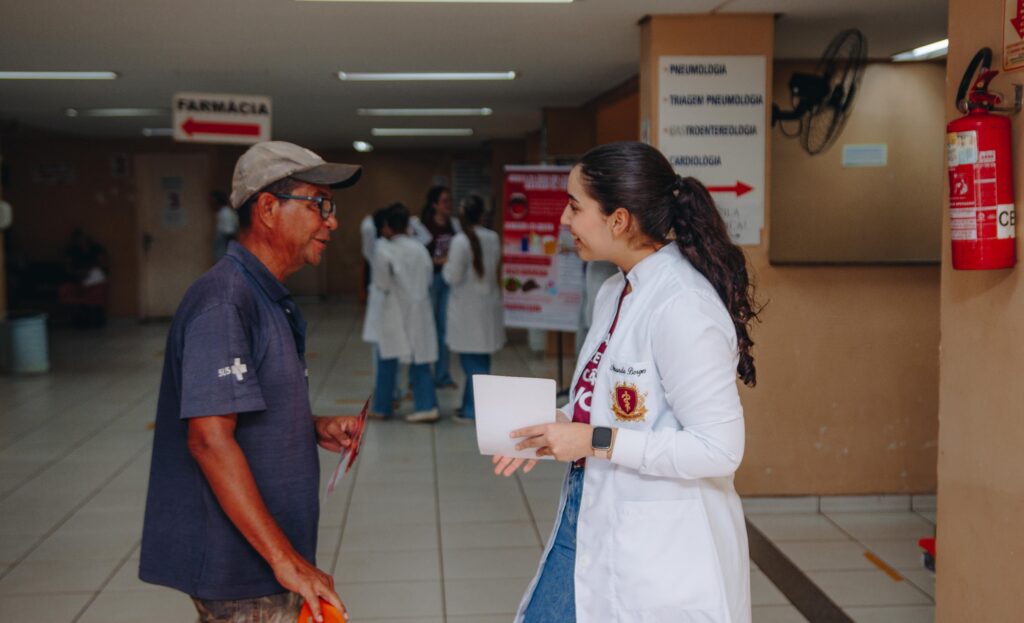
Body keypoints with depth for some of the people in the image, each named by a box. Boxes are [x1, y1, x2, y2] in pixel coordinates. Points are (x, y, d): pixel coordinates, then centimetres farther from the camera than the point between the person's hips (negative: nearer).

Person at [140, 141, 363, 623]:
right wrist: (286, 559, -27)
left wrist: (316, 429, 2)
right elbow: (209, 437, -27)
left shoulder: (269, 300, 12)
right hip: (240, 565, -9)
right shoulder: (223, 301, -19)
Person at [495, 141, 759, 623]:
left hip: (658, 546, -8)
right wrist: (552, 428, -1)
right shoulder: (614, 293, 5)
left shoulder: (682, 308, -23)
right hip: (589, 521, 8)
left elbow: (719, 449, -23)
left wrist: (597, 441, -21)